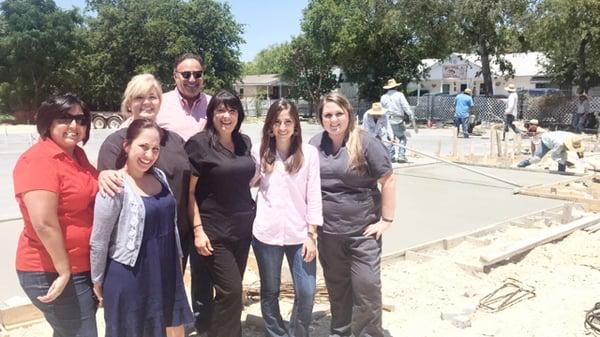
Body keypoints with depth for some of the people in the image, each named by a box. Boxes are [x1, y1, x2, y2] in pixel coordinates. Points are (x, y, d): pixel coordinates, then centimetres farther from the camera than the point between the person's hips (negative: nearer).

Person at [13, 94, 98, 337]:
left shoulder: (77, 154, 7)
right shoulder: (38, 161, -20)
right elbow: (44, 224, -26)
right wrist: (64, 271, -20)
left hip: (85, 266, 9)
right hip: (52, 273, -9)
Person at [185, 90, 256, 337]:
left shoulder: (244, 142, 8)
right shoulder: (199, 143, -9)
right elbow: (189, 192, -9)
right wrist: (198, 230, -14)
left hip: (243, 227, 6)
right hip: (214, 231, -6)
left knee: (232, 290, 13)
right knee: (231, 290, -5)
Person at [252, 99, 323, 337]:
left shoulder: (309, 153, -3)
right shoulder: (261, 153, 3)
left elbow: (314, 195, -3)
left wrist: (311, 234, -6)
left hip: (299, 234, -1)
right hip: (266, 233, 1)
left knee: (307, 292, 1)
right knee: (270, 292, 12)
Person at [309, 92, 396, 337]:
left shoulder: (365, 143, -9)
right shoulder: (315, 144, 4)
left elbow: (387, 180, -7)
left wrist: (386, 219, -9)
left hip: (363, 231, -3)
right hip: (327, 231, 4)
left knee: (367, 285, -1)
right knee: (336, 285, 16)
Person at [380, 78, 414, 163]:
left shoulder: (383, 97, 10)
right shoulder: (399, 95, -2)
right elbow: (406, 106, -10)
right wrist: (411, 115, -11)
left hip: (387, 120, 4)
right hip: (398, 120, -4)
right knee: (402, 138, 5)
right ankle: (401, 155, -5)